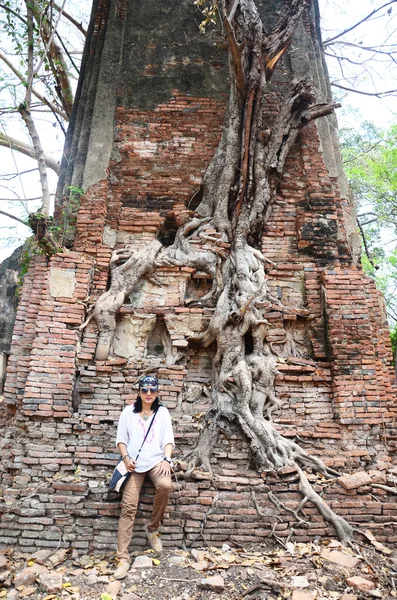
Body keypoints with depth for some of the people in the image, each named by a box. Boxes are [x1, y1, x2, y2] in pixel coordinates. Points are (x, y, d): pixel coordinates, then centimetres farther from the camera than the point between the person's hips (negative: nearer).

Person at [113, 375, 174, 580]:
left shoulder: (162, 412, 8)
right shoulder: (128, 412, 7)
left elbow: (168, 439, 4)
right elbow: (121, 438, 8)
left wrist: (166, 459, -12)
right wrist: (126, 458, -8)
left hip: (156, 460, 0)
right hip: (134, 463, 0)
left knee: (165, 485, -30)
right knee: (128, 507, -9)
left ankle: (152, 528, -5)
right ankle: (123, 558, -2)